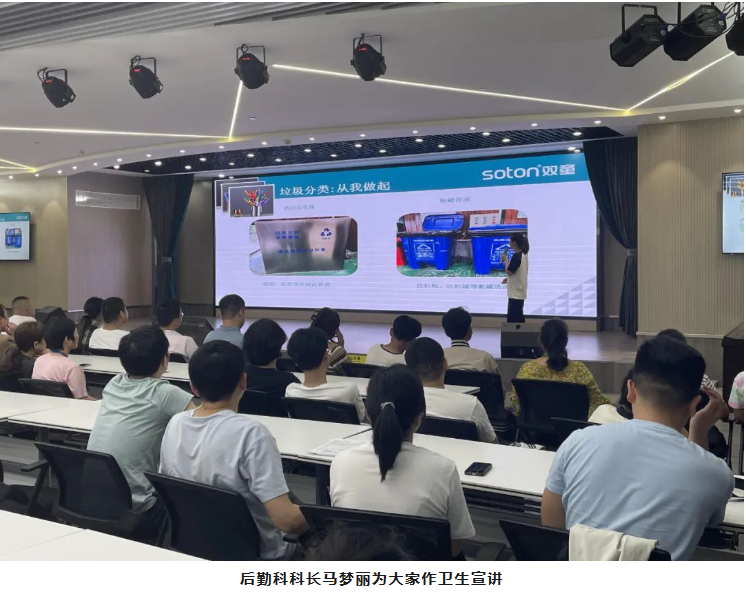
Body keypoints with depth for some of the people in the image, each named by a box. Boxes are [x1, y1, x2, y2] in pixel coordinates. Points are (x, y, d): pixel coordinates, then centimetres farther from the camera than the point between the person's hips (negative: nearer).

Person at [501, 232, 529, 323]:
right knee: (512, 315, 16)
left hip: (516, 292, -10)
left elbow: (509, 272, -18)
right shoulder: (523, 254, 11)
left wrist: (505, 259, -7)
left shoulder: (516, 255, -19)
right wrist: (509, 279, 16)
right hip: (519, 290, 10)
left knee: (515, 317, -5)